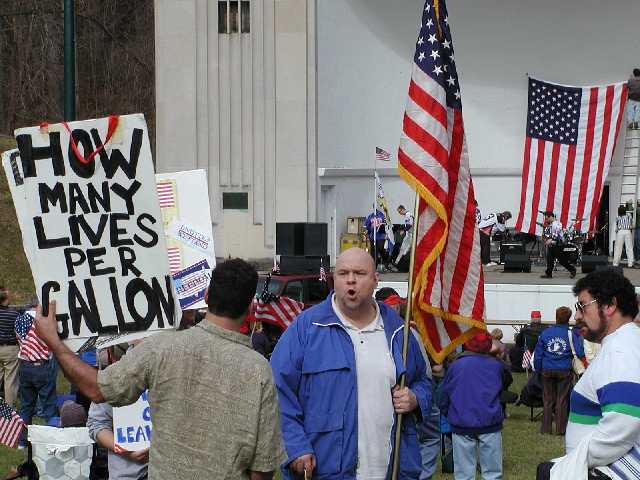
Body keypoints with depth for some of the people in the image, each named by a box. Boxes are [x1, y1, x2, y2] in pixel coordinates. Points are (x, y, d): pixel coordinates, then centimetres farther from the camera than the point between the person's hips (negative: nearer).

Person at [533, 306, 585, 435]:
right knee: (562, 400, 6)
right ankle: (560, 428, 7)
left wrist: (538, 370, 13)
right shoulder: (571, 334, -7)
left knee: (547, 399, 9)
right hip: (564, 371, -2)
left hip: (547, 371, 2)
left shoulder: (545, 333, 0)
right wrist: (580, 338, 7)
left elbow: (538, 355, 4)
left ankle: (546, 428, 11)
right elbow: (580, 354, -9)